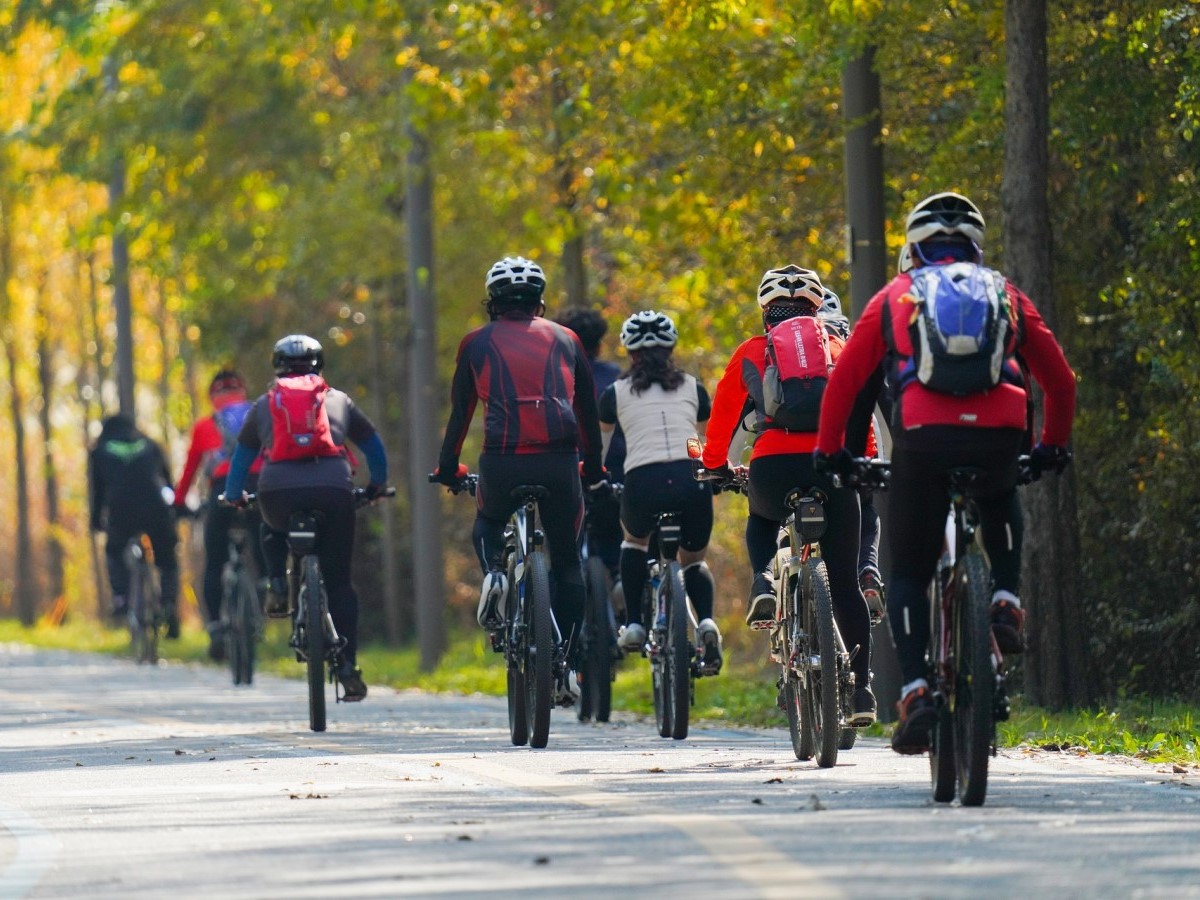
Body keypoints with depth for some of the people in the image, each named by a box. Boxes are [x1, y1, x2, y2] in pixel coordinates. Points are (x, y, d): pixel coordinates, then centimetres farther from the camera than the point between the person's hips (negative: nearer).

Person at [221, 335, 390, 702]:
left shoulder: (264, 405, 23)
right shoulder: (338, 400, 23)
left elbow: (241, 455, 32)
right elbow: (373, 445, 31)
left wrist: (233, 495, 48)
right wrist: (377, 486, 47)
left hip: (279, 489, 0)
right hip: (333, 489, 0)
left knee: (272, 530, 37)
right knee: (339, 581, 9)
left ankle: (277, 589, 15)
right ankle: (348, 668, 0)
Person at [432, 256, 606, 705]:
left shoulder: (477, 343, 15)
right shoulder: (564, 339, 18)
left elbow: (460, 411, 18)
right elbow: (588, 410, 24)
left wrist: (447, 468, 30)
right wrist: (593, 469, 34)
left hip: (502, 461, -1)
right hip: (560, 461, 1)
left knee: (487, 521, 32)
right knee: (567, 564, 15)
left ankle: (493, 573, 0)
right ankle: (566, 668, 9)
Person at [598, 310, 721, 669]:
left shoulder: (617, 392, 16)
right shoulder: (692, 388, 21)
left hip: (642, 483, -1)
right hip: (692, 484, 1)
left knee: (634, 541, 32)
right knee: (694, 560, 24)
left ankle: (633, 624, 18)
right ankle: (706, 621, -6)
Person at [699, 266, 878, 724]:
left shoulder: (750, 353, 17)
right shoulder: (838, 349, 18)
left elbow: (723, 414, 23)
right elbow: (863, 409, 19)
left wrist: (715, 464, 38)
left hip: (773, 466, 0)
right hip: (832, 465, 0)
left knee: (760, 519, 36)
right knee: (844, 584, 10)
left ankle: (763, 583, 7)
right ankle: (861, 689, 6)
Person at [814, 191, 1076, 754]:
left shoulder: (894, 297, 22)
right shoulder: (1006, 294, 24)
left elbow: (844, 381, 18)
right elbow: (1060, 380, 25)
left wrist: (829, 451, 30)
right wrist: (1053, 445, 40)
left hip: (922, 435, -1)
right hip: (999, 436, 1)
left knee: (909, 574, 13)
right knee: (1000, 502, 38)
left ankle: (915, 692, -6)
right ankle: (1006, 602, 15)